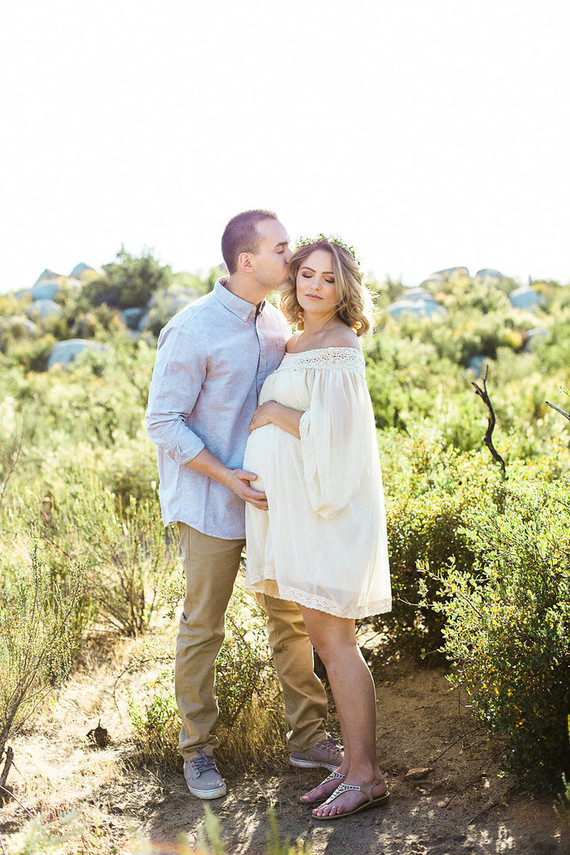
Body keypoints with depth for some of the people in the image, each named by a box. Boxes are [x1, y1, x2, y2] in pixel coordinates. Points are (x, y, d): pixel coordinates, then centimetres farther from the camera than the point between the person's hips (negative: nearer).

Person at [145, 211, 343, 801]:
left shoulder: (275, 322, 6)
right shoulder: (192, 330, -15)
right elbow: (163, 421, -15)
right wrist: (225, 476, -20)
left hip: (269, 497, 6)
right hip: (209, 503, -6)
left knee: (291, 616, 11)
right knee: (202, 626, 5)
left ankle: (308, 737, 24)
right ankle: (197, 749, 21)